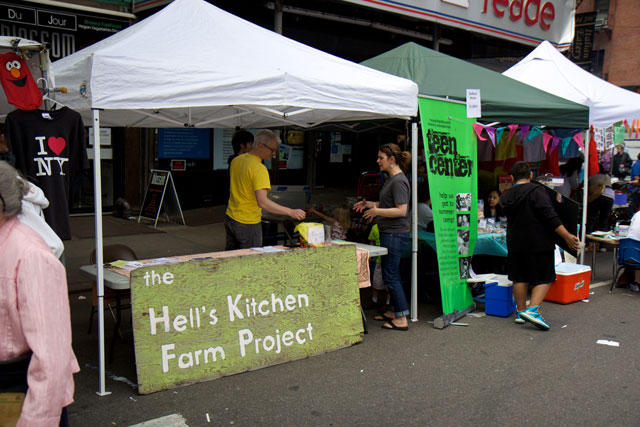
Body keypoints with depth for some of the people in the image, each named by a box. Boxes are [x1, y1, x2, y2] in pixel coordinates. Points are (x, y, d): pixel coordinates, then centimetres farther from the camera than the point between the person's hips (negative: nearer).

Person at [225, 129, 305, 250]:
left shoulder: (236, 160, 5)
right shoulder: (259, 169, -22)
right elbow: (262, 202, -30)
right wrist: (290, 212, -27)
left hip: (230, 218, 8)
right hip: (248, 224, -8)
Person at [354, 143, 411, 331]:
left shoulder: (399, 180, -17)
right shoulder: (391, 179, 15)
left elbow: (401, 210, -23)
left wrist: (377, 211, -23)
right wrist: (370, 204, 16)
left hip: (395, 234, -11)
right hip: (389, 233, 11)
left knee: (390, 276, -6)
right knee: (391, 274, 18)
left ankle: (402, 319, 1)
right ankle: (395, 311, 29)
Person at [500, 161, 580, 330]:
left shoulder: (506, 197, 7)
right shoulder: (536, 191, -12)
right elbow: (550, 216, -18)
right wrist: (567, 236, -17)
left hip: (515, 244, 5)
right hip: (539, 243, -5)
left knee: (520, 278, 14)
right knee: (544, 278, 3)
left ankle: (521, 311, 18)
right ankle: (532, 309, -12)